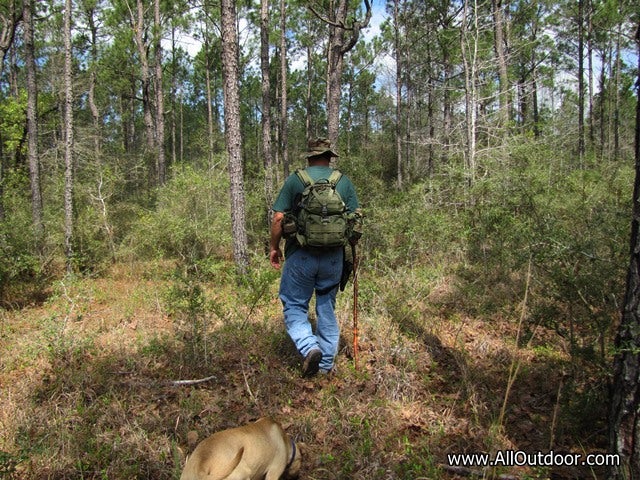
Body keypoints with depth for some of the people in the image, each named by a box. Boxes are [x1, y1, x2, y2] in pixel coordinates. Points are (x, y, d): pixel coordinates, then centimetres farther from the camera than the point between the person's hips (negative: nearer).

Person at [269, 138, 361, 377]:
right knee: (327, 308, 16)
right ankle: (326, 363, 24)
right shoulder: (344, 181, 4)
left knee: (294, 305, 11)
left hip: (301, 255, -3)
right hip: (333, 256, 3)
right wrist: (352, 243, 20)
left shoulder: (295, 179, -2)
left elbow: (278, 217, -6)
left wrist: (274, 247, 7)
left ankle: (310, 347, -11)